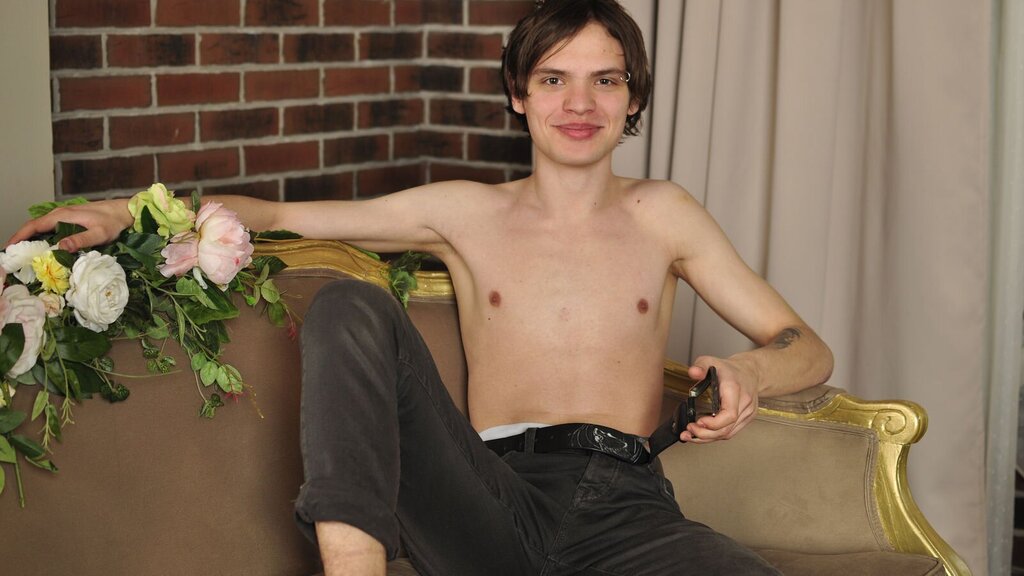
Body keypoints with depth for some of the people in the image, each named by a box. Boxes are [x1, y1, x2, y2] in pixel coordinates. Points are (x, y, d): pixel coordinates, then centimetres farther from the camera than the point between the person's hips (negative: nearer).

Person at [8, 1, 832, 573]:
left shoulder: (661, 215, 17)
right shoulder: (468, 214, 18)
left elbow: (809, 349, 16)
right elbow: (279, 216, 18)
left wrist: (748, 373, -8)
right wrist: (130, 212, 5)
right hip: (494, 504, 1)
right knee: (351, 307, -19)